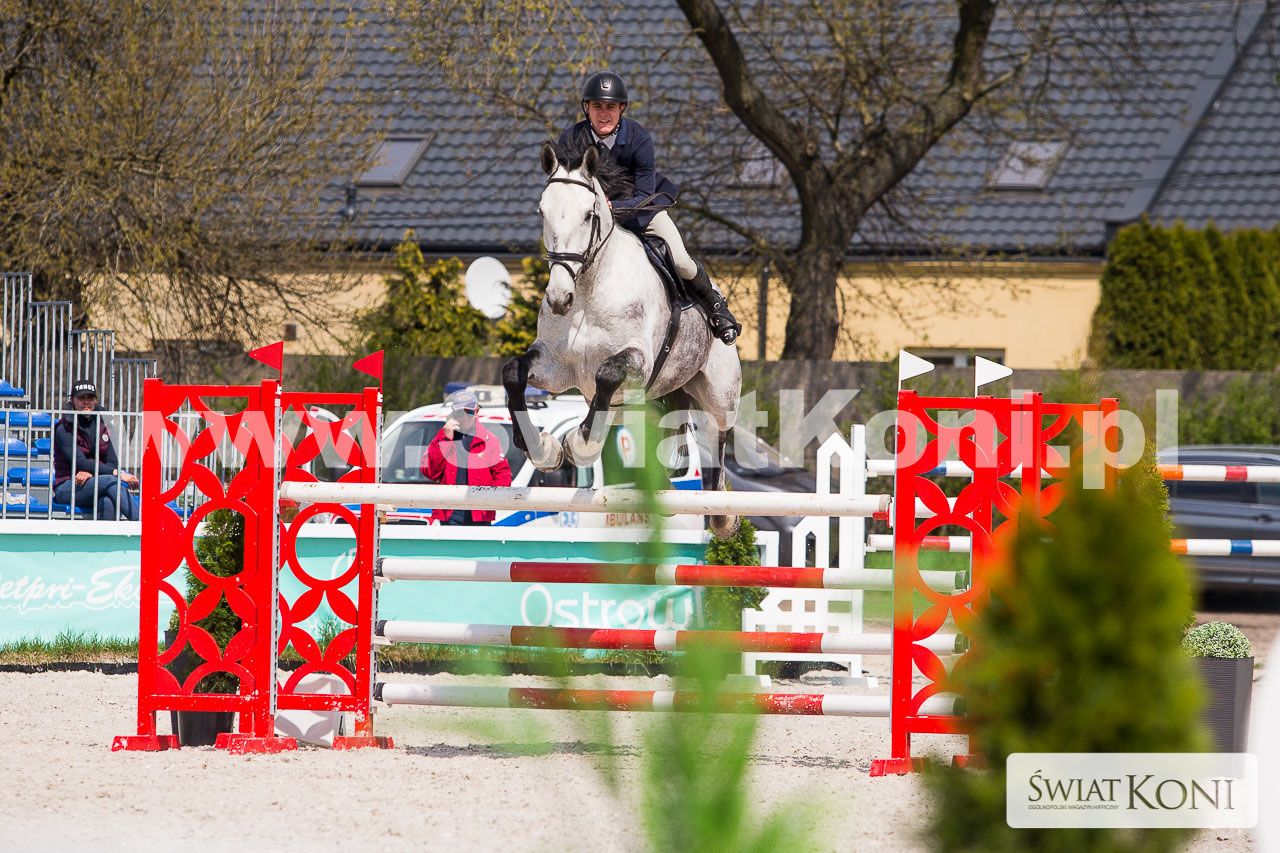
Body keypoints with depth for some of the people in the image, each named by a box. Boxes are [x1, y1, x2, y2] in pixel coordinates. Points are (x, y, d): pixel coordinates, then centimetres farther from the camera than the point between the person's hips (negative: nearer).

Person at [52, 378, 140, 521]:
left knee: (108, 502, -35)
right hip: (66, 490, -4)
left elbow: (113, 462, 6)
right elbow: (80, 463, -17)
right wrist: (117, 473, -26)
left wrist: (90, 473, -17)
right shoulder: (64, 428, -5)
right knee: (111, 482, -33)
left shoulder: (99, 427, 13)